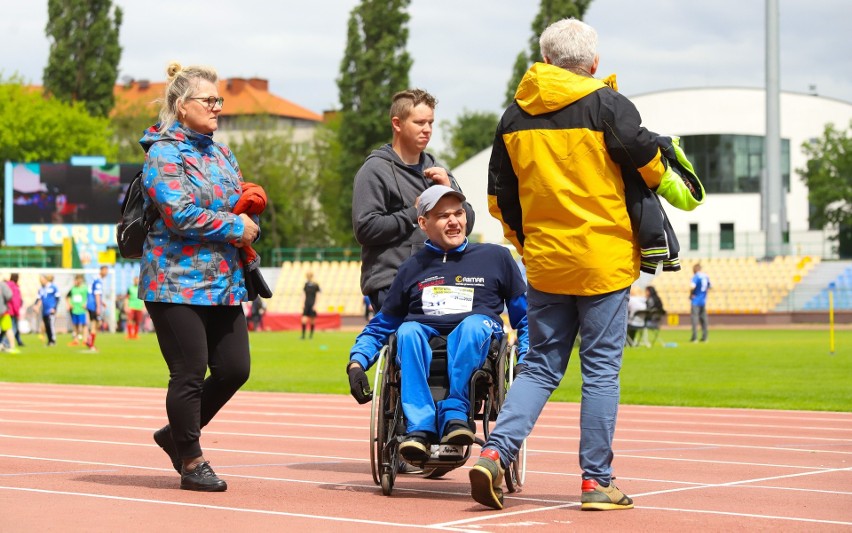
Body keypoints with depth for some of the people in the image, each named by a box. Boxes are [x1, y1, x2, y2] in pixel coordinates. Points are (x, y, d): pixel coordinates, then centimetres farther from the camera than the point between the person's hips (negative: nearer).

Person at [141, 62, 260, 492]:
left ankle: (177, 434, 25)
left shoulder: (222, 154, 17)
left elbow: (239, 206, 25)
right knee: (190, 373, -4)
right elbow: (180, 214, -18)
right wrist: (235, 227, -12)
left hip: (224, 283, 8)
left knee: (234, 368, 5)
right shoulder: (163, 154, -7)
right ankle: (191, 463, 9)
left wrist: (251, 214, 1)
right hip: (177, 282, -8)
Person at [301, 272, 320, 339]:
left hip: (313, 305, -3)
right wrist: (303, 304, 7)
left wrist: (315, 305, -12)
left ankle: (311, 334, 18)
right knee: (304, 320, -7)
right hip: (306, 305, 3)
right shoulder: (306, 284, 8)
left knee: (312, 320, 5)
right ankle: (303, 335, -4)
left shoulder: (315, 285, -5)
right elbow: (305, 295, 13)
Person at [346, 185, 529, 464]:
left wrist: (526, 363, 1)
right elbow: (380, 326, 25)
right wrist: (357, 361, 6)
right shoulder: (413, 268, 22)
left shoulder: (496, 257, 18)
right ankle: (420, 428, -42)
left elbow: (525, 318, 19)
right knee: (408, 330, -33)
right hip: (423, 347, 1)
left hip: (474, 347, -1)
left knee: (474, 324, -35)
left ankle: (454, 414, -39)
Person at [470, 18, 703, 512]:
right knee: (601, 369, 3)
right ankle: (597, 482, 5)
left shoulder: (515, 115, 8)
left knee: (540, 367, 12)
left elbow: (500, 196, 12)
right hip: (602, 260, -4)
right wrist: (677, 191, 14)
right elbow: (647, 157, -7)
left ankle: (494, 453, -5)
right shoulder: (607, 105, -7)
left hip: (544, 262, 4)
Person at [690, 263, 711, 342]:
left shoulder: (696, 277, -14)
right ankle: (704, 337, 11)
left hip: (695, 301, -7)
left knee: (694, 318, -4)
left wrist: (691, 294, -10)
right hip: (703, 301, 7)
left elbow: (692, 287, -26)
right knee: (703, 318, 11)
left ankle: (694, 337, -8)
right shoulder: (706, 277, 9)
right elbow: (709, 286, 21)